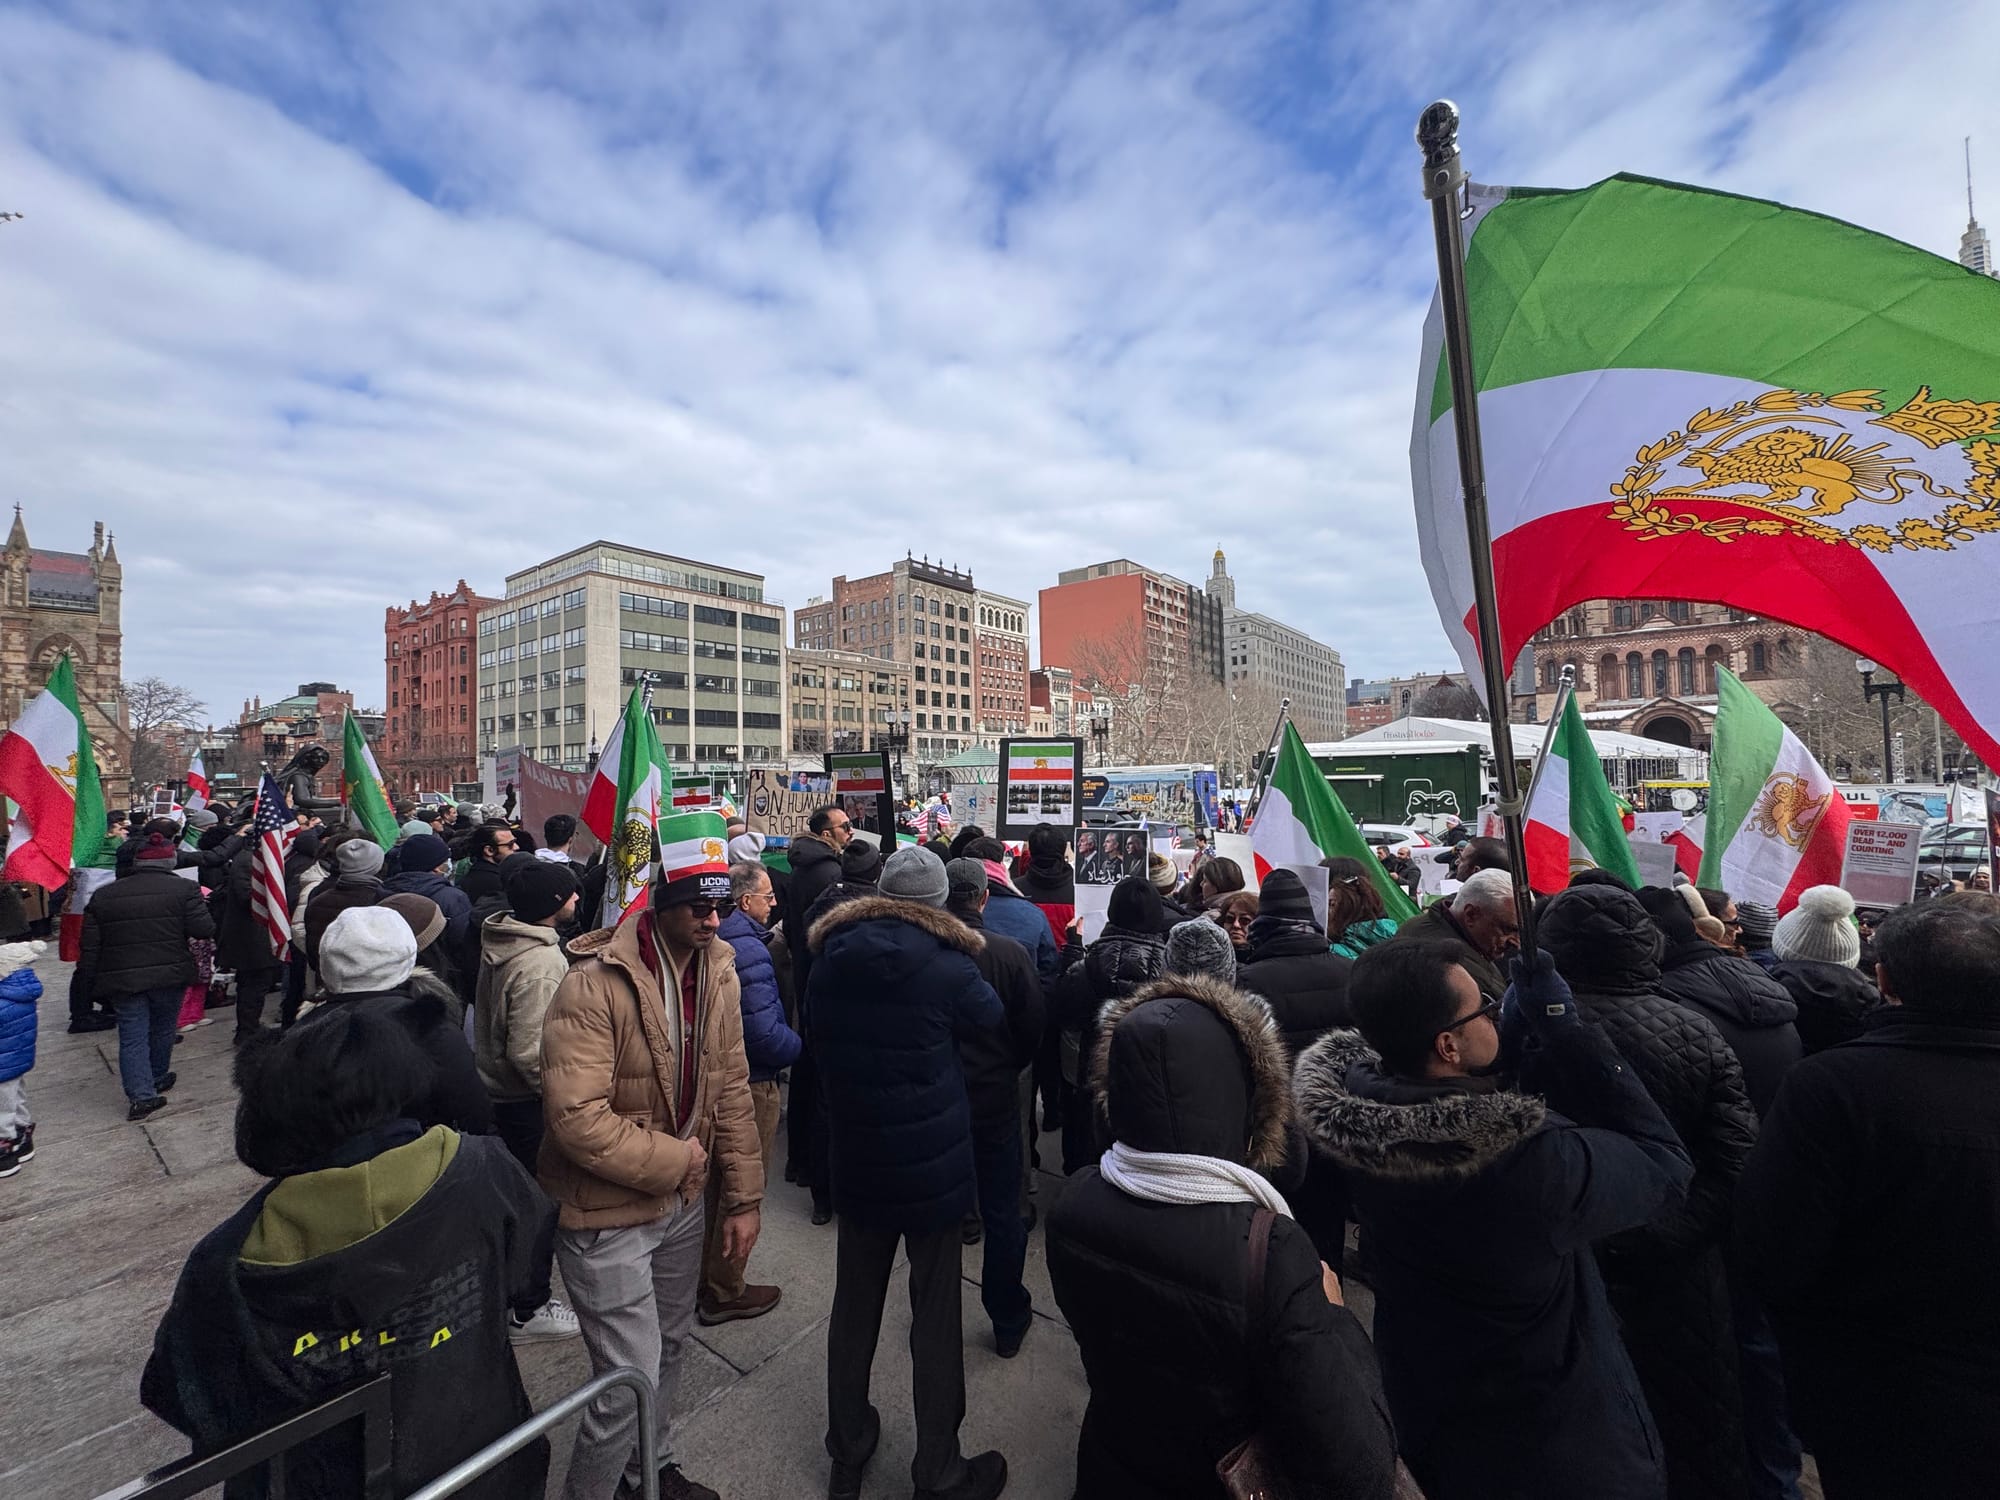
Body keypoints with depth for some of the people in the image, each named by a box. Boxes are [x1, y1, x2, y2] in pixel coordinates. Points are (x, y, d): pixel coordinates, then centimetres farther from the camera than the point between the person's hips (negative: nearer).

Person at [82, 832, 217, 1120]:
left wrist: (91, 983, 16)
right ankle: (158, 1078, 33)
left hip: (122, 978, 2)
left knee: (132, 1036, 6)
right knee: (162, 1029, 17)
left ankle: (140, 1093, -1)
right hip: (169, 975, -2)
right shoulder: (184, 889, -9)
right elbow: (204, 930, -13)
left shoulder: (103, 895, 5)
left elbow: (90, 946, 7)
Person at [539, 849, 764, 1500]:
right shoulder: (596, 984, -26)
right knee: (631, 1376, 3)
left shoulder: (718, 972, -6)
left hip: (683, 1203, 7)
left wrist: (744, 1199, 1)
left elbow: (732, 1091, 0)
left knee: (669, 1349, 25)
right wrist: (674, 1159, -18)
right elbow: (575, 1116, -28)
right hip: (606, 1214, -6)